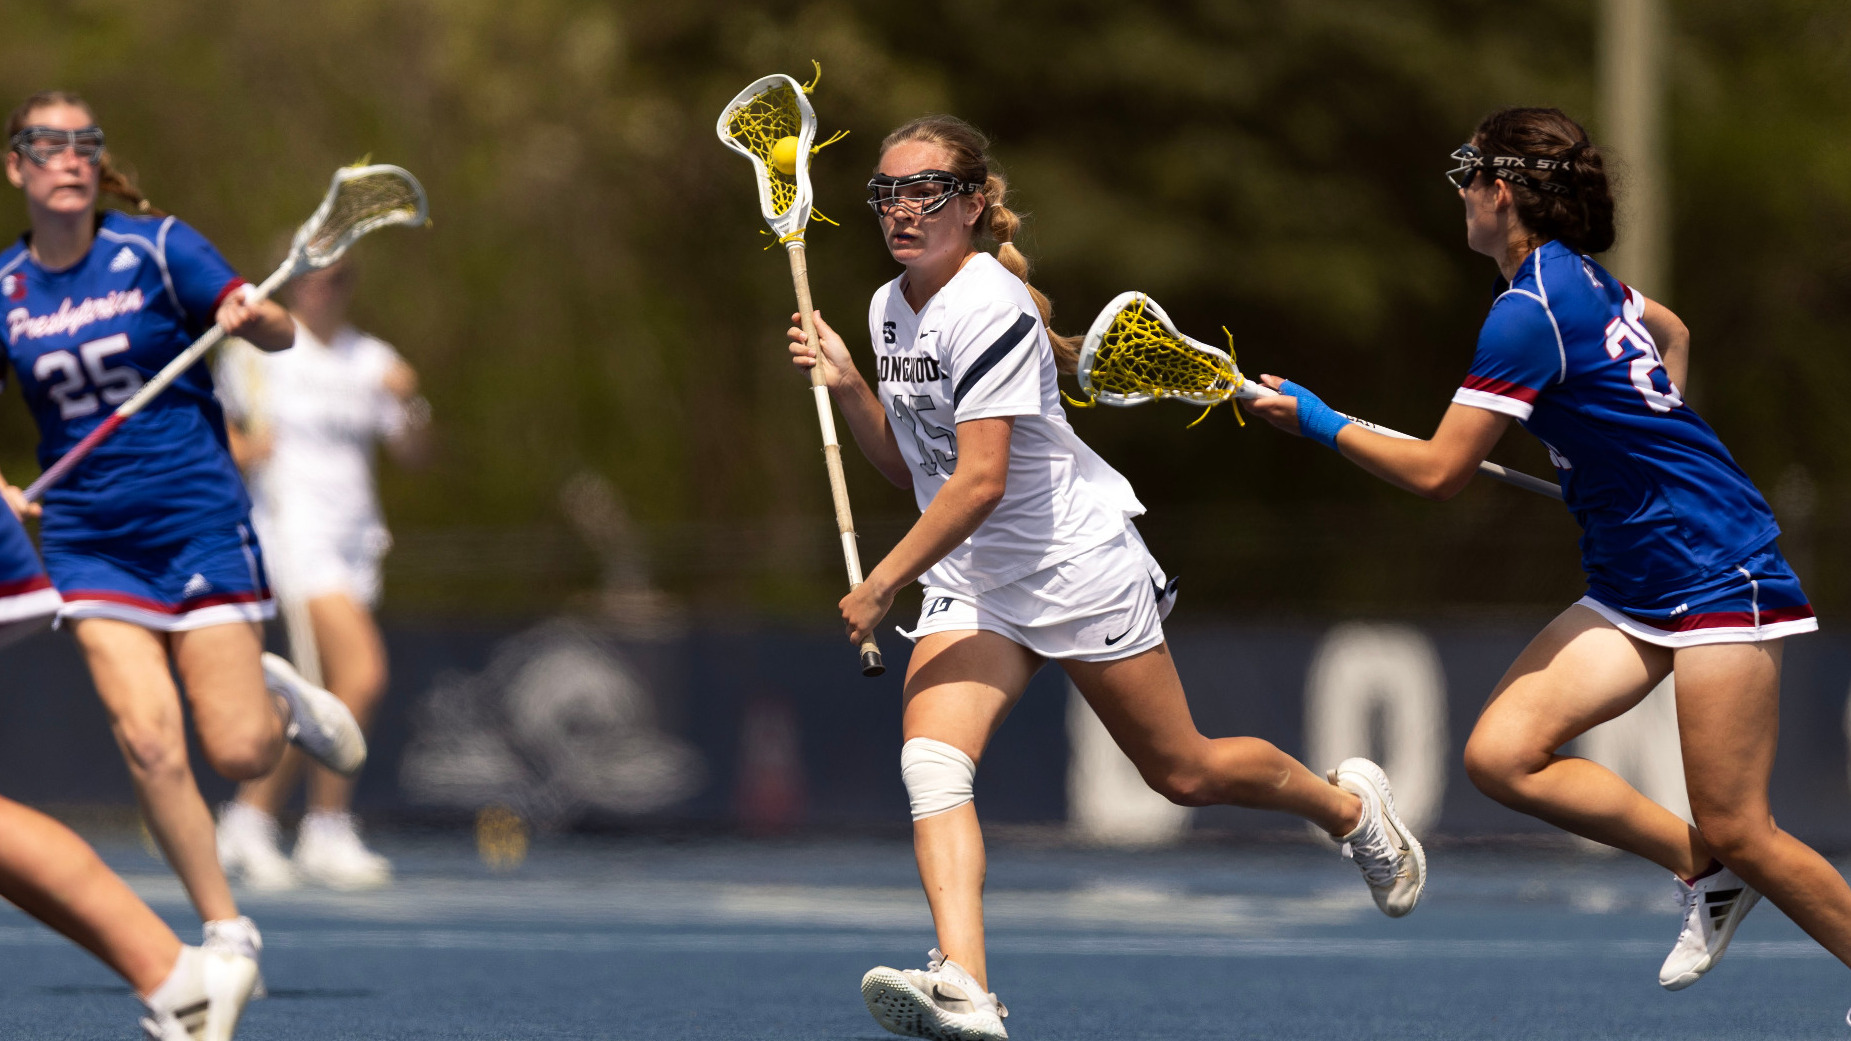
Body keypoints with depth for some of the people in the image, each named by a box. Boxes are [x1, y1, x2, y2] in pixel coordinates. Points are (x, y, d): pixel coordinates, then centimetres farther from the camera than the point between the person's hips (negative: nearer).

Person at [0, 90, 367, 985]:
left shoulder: (155, 248, -5)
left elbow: (280, 335, -10)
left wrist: (251, 315, -33)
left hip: (199, 523, -2)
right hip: (89, 538, 2)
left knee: (239, 753, -7)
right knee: (148, 741, -13)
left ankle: (277, 693, 29)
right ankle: (227, 932, 2)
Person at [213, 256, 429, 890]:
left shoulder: (371, 361, 11)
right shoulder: (257, 354, 1)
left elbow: (413, 453, 4)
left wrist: (409, 401, -14)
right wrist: (241, 449, -9)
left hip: (353, 535, 6)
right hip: (292, 524, -6)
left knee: (327, 703, 6)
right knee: (362, 675, -20)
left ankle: (248, 820, 20)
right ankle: (327, 834, -13)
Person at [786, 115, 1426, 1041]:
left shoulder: (990, 308, -22)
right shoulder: (891, 307, 6)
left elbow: (979, 481, -27)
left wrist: (879, 586, -25)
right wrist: (846, 387, 0)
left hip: (1077, 568, -7)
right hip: (969, 584, 7)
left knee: (1181, 772, 7)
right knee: (931, 763, -19)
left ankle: (1349, 804, 36)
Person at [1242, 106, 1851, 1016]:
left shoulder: (1530, 313, -18)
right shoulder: (1581, 278, 10)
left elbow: (1438, 472, -16)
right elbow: (1672, 334, 31)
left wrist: (1319, 422, -5)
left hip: (1715, 571, -9)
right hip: (1633, 588, 9)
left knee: (1739, 834, -9)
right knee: (1501, 754, -4)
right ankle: (1705, 873, 8)